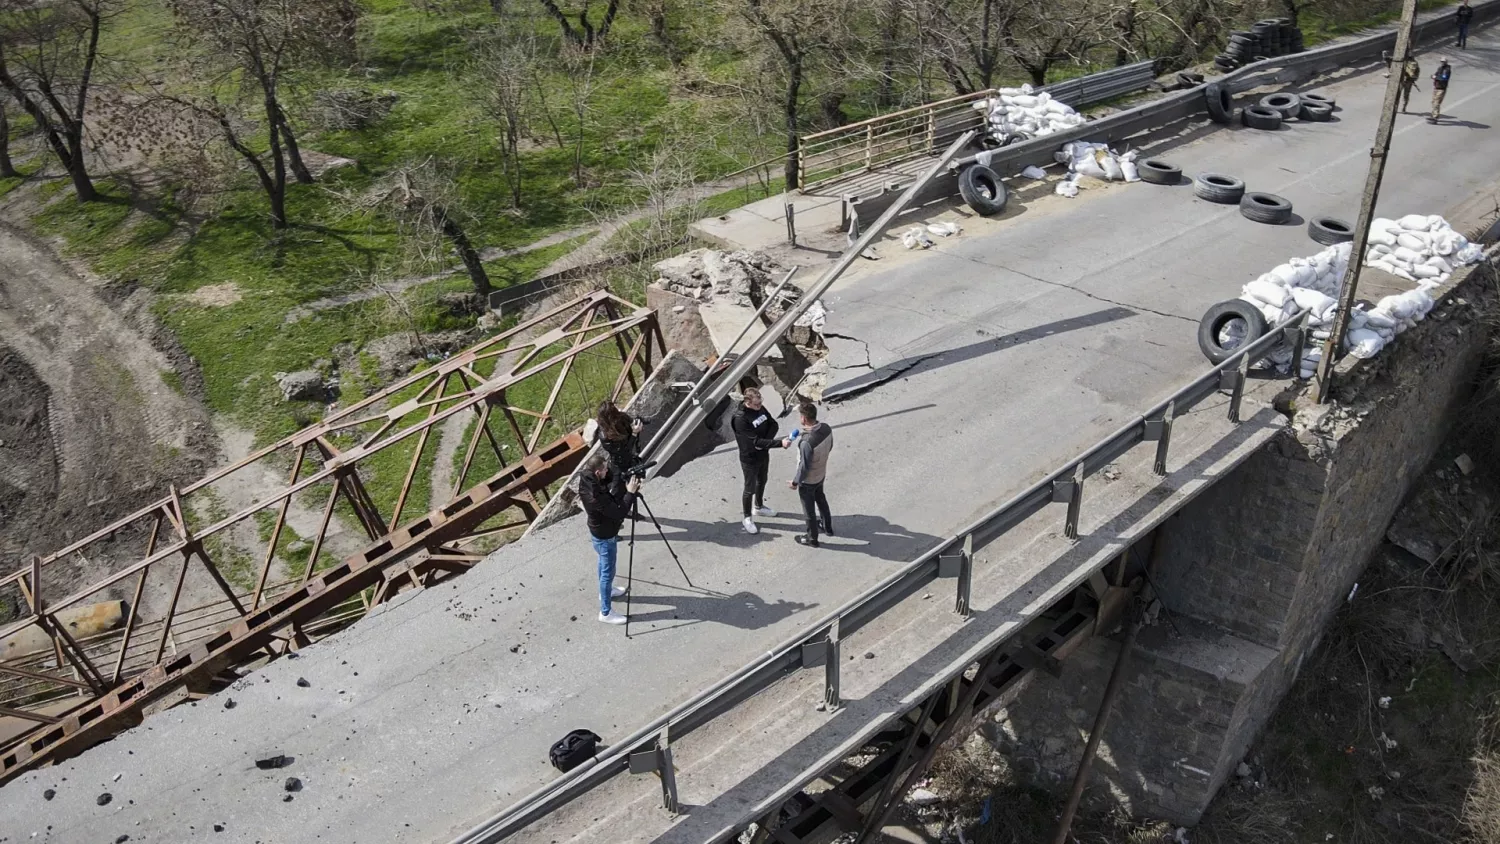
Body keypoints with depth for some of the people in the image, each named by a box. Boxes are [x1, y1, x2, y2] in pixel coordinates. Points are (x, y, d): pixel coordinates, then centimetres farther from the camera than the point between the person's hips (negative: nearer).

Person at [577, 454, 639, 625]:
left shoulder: (588, 481, -12)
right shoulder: (595, 497, -39)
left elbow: (611, 499, 0)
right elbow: (619, 513, -32)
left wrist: (624, 486, -14)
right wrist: (630, 492, -27)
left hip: (601, 532, 9)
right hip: (605, 537, -9)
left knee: (604, 563, 30)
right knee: (608, 572, 7)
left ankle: (605, 591, 54)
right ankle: (606, 612, 21)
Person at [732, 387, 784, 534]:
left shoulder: (761, 408, -8)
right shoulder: (740, 418, -31)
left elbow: (773, 425, 0)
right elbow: (756, 441, -34)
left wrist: (764, 442, -18)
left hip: (764, 454, 7)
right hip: (750, 458, -7)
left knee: (761, 482, 25)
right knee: (750, 488, 7)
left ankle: (759, 507, 49)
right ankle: (747, 518, 27)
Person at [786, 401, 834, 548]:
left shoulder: (806, 442, -39)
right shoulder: (826, 428, -16)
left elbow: (804, 466, -28)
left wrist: (795, 481, -12)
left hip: (808, 480, -7)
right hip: (821, 474, 7)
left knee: (809, 509, 16)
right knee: (820, 499, 32)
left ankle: (812, 538, 36)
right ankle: (828, 527, 52)